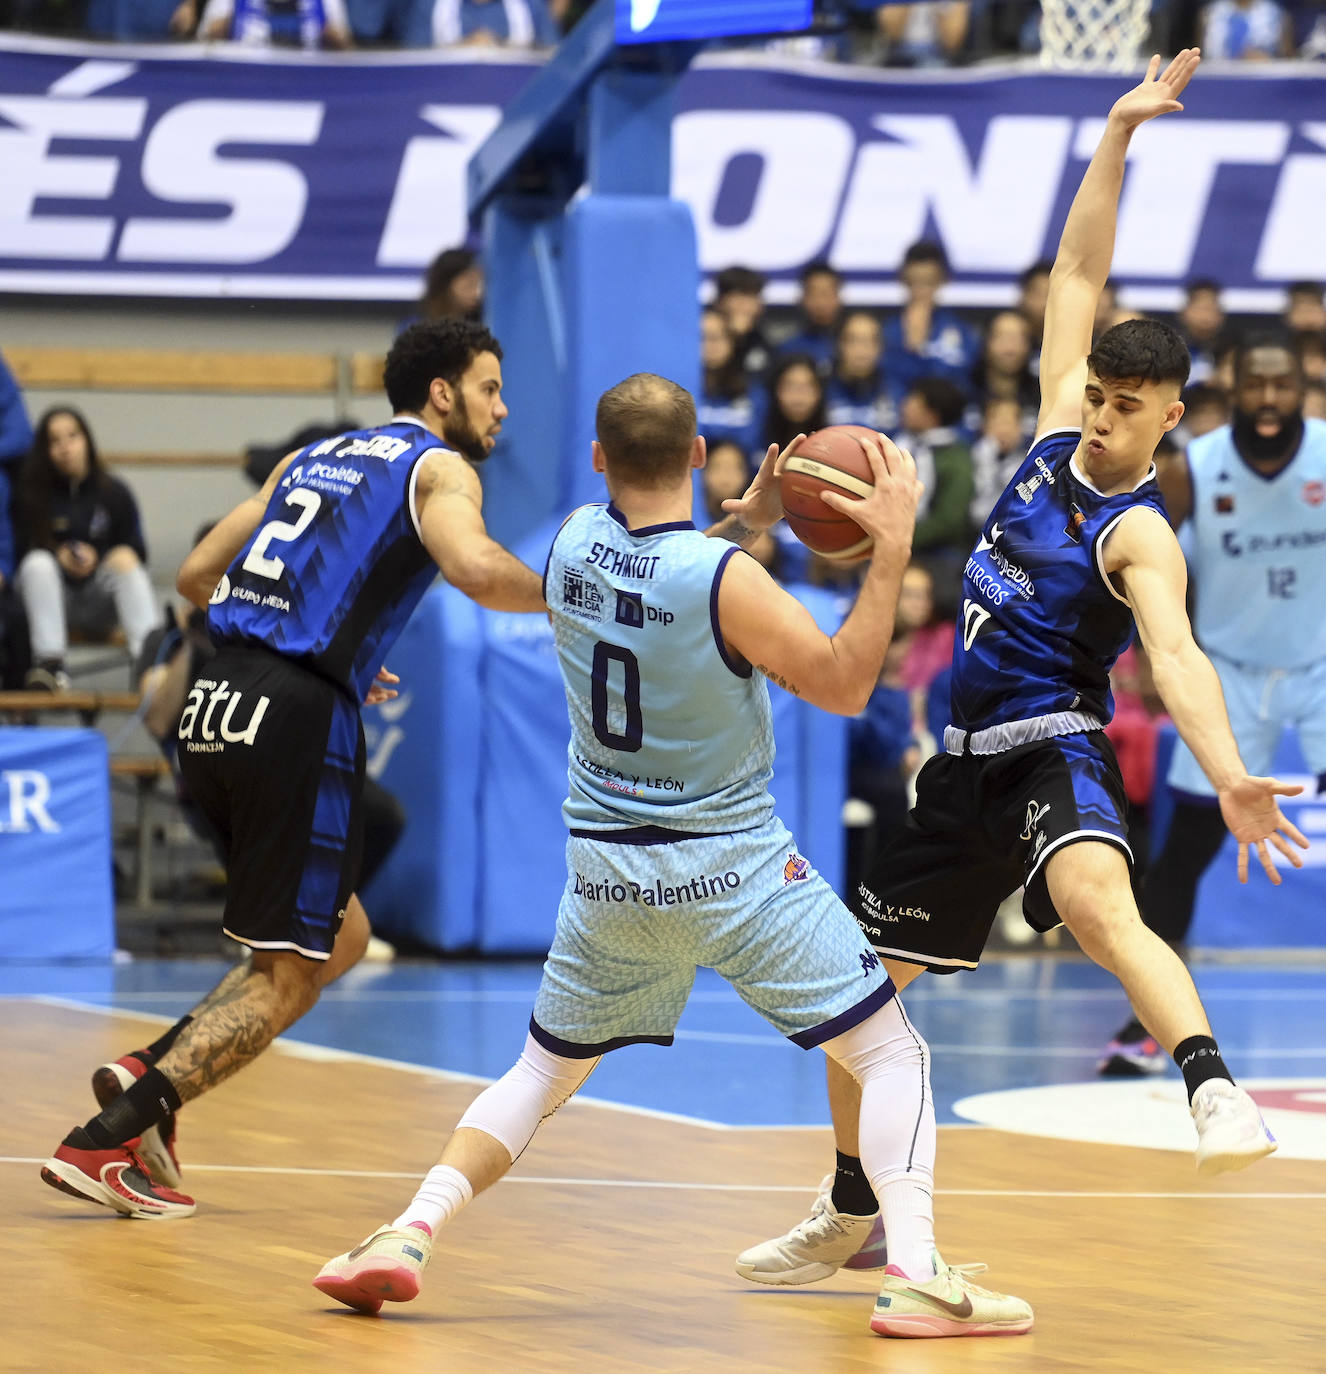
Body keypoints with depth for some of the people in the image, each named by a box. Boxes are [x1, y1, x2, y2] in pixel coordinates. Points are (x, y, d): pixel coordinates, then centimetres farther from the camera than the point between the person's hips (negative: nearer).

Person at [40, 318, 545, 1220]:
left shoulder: (312, 459, 24)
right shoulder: (438, 468, 3)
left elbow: (197, 576, 27)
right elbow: (478, 571, -18)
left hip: (217, 706, 8)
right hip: (297, 721, -8)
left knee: (339, 934, 21)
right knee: (289, 972, 1)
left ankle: (153, 1074, 6)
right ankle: (106, 1142, -10)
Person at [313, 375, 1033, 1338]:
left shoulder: (574, 544, -2)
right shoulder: (726, 581, -20)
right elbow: (843, 685, -12)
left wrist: (743, 522, 12)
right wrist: (893, 547, -13)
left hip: (605, 865, 5)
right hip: (731, 869, -5)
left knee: (544, 1072, 21)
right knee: (893, 1052, 4)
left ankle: (413, 1232, 2)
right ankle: (914, 1272, -13)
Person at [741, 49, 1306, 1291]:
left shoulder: (1138, 537, -14)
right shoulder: (1054, 437, 6)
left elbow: (1176, 654, -30)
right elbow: (1075, 276, 9)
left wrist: (1229, 775, -47)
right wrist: (1117, 136, 3)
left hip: (1053, 755, -8)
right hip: (967, 766, 8)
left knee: (1097, 902, -40)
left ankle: (1216, 1091, -54)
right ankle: (854, 1213, 29)